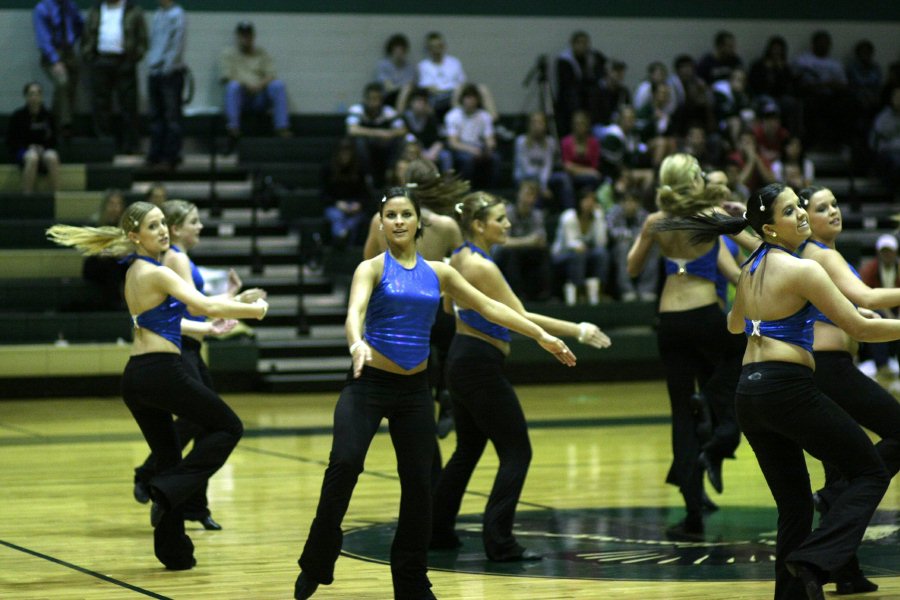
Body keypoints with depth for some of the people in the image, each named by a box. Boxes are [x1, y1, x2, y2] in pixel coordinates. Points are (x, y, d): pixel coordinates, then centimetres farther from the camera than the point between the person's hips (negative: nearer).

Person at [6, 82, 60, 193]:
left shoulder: (48, 116, 3)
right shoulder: (17, 116, -1)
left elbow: (53, 140, 12)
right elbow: (10, 142, 3)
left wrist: (43, 148, -8)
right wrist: (28, 147, -11)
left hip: (44, 149, 2)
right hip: (23, 150, -2)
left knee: (52, 157, -34)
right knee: (32, 158, -38)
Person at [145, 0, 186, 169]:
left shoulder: (176, 14, -8)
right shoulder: (157, 14, 14)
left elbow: (177, 43, -13)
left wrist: (168, 66, -17)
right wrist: (150, 63, 10)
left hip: (171, 73, -7)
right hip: (154, 72, 7)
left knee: (172, 116, -2)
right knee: (155, 115, 9)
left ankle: (171, 156, 0)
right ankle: (156, 154, 14)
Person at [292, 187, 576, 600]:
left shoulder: (438, 273, 9)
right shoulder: (372, 268, -4)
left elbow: (489, 307, 12)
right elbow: (355, 311, -22)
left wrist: (542, 336, 8)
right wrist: (357, 344, -44)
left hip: (413, 390, 4)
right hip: (368, 383, -4)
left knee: (418, 483, 3)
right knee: (345, 462, -25)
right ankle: (316, 566, -14)